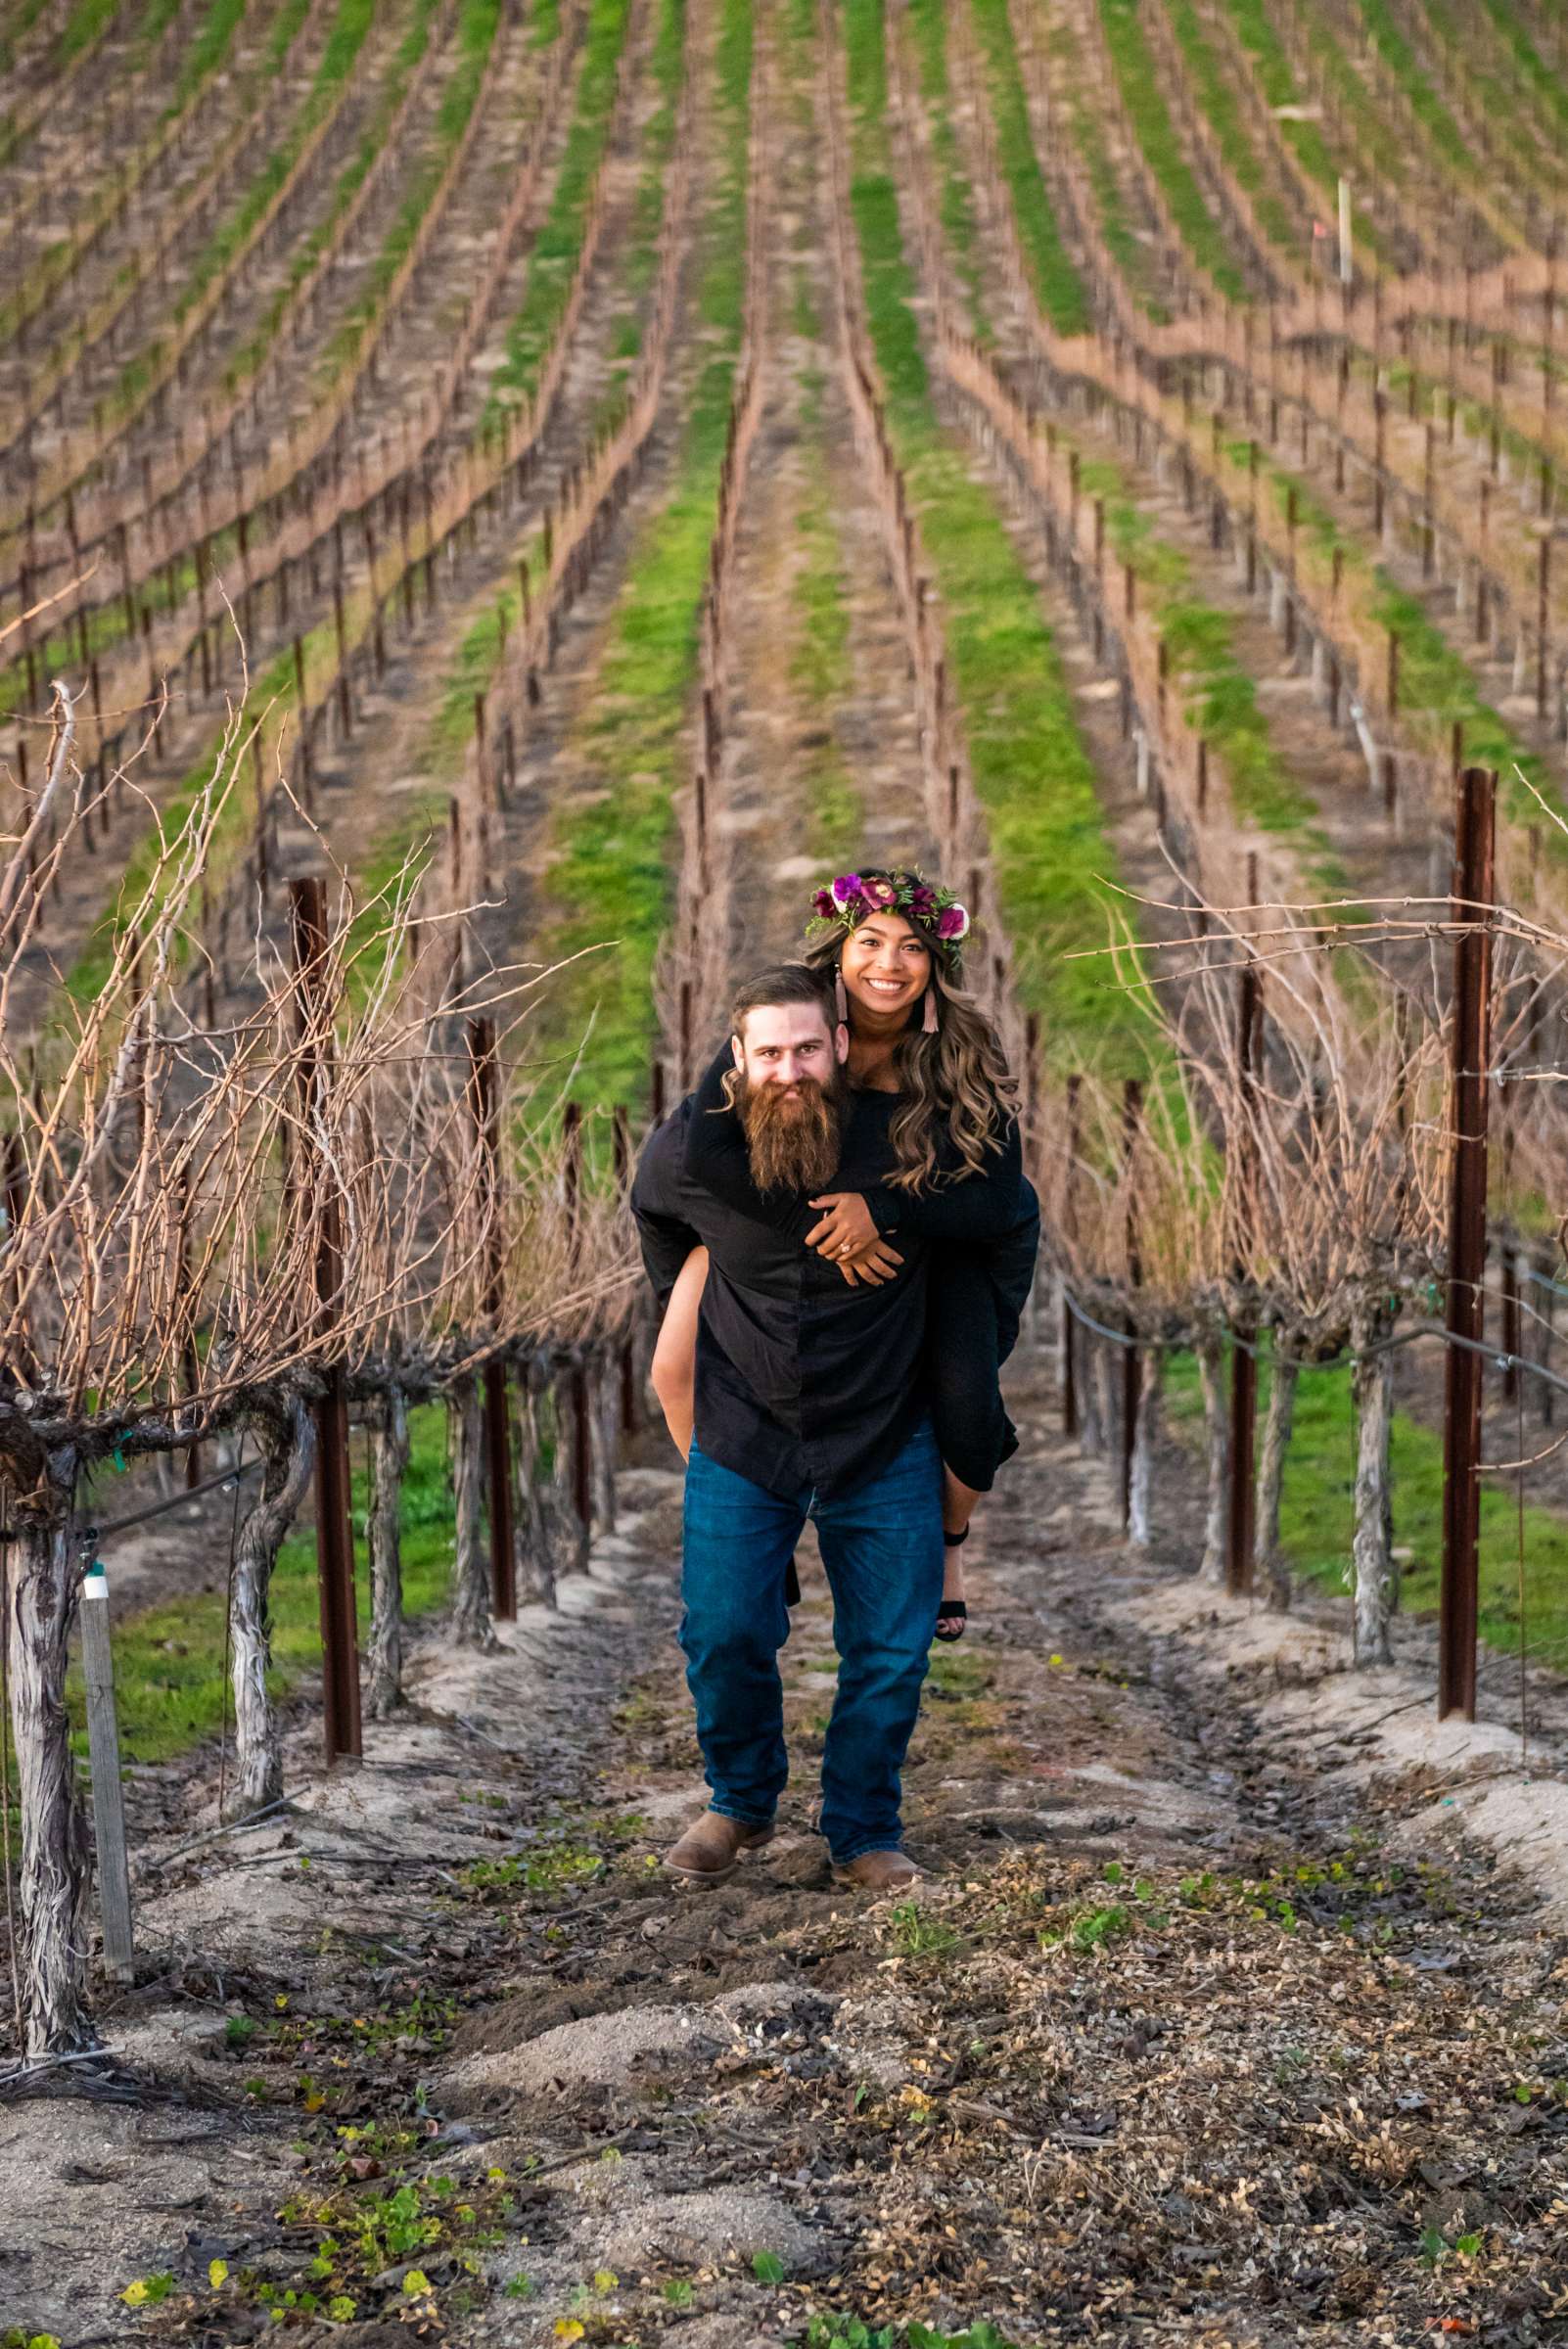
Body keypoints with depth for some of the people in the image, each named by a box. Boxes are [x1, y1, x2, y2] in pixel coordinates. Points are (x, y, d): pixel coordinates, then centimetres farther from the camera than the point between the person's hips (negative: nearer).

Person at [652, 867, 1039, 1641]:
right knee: (677, 1369, -13)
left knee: (965, 1398, -20)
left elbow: (999, 1205, -28)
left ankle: (947, 1542, 14)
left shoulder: (964, 1058, -26)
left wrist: (883, 1210, -42)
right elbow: (707, 1149, -35)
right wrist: (811, 1221, -43)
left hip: (933, 1235, -1)